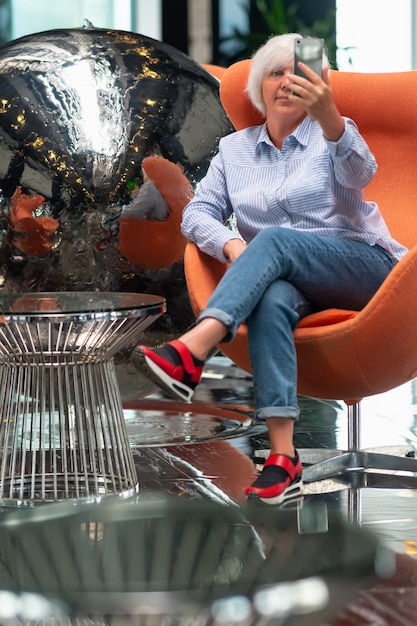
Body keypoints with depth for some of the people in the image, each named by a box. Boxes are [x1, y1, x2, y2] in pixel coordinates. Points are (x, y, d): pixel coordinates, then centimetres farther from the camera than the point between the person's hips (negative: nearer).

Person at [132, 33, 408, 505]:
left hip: (363, 266, -3)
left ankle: (189, 354, -51)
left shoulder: (328, 134, 5)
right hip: (289, 279, 3)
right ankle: (282, 458, -48)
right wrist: (232, 245, -15)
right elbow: (197, 213, 9)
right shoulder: (234, 148, 17)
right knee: (271, 299, -35)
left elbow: (358, 173, -19)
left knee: (275, 239, -32)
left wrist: (327, 112, -40)